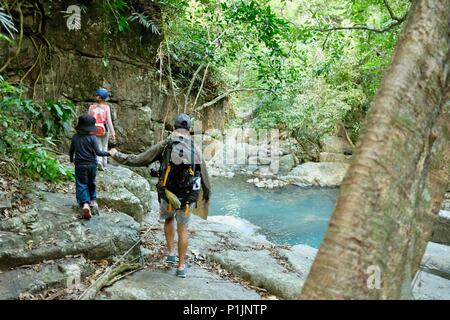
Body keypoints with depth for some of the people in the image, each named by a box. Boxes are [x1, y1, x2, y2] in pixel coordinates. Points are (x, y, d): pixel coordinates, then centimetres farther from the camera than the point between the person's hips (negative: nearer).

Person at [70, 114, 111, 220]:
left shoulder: (75, 137, 0)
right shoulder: (93, 138, -9)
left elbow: (71, 151, 10)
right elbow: (98, 152, -13)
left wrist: (72, 160, 29)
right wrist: (108, 153, 0)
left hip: (80, 165, 0)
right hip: (92, 164, 0)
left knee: (81, 185, 0)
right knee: (91, 183, 21)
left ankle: (85, 204, -19)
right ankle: (92, 200, 30)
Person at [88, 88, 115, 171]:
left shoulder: (92, 107, -2)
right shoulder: (106, 107, -8)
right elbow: (109, 120, -11)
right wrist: (112, 132, -7)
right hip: (105, 130, -1)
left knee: (98, 147, 9)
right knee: (104, 147, 14)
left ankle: (99, 161, -17)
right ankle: (104, 165, 19)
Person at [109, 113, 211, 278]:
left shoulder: (164, 145, -6)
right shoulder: (195, 150, 1)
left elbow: (137, 160, -4)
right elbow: (205, 177, 8)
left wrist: (116, 155, 12)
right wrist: (206, 197, 25)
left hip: (168, 197, -1)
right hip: (187, 199, 1)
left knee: (169, 219, 31)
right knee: (182, 230, 19)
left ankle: (171, 253, 29)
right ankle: (181, 266, 23)